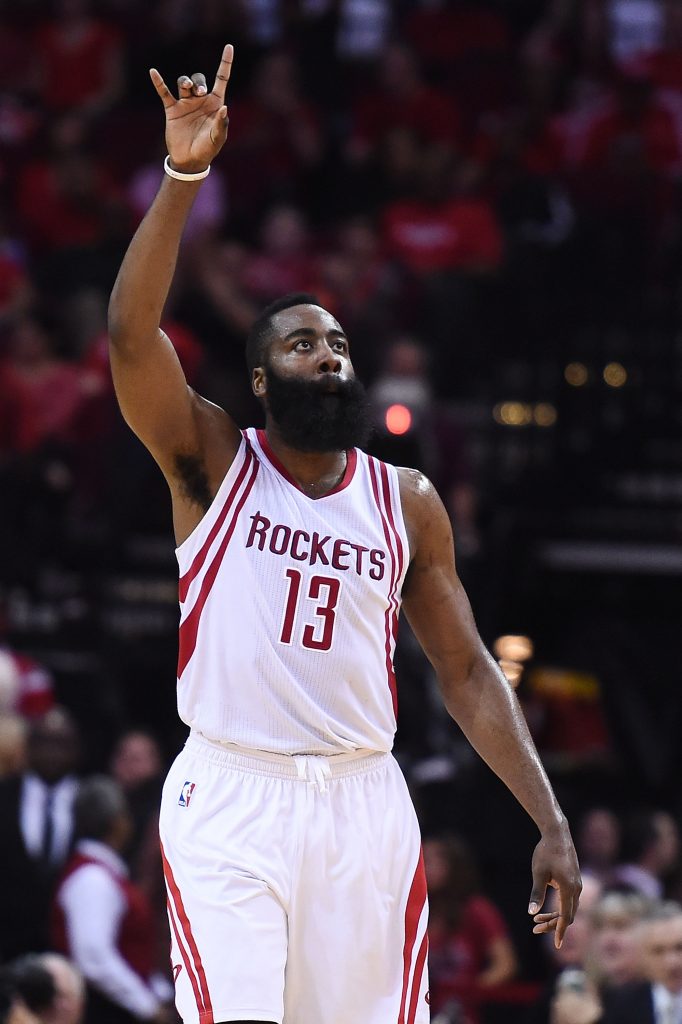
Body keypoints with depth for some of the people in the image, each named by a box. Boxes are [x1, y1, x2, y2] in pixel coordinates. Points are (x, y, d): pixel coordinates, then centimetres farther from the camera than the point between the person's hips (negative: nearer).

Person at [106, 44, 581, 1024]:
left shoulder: (408, 501, 11)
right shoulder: (214, 460, 3)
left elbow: (467, 670, 12)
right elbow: (130, 334, -13)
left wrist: (551, 823, 4)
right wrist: (183, 176, -23)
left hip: (365, 804, 3)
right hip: (229, 796, -3)